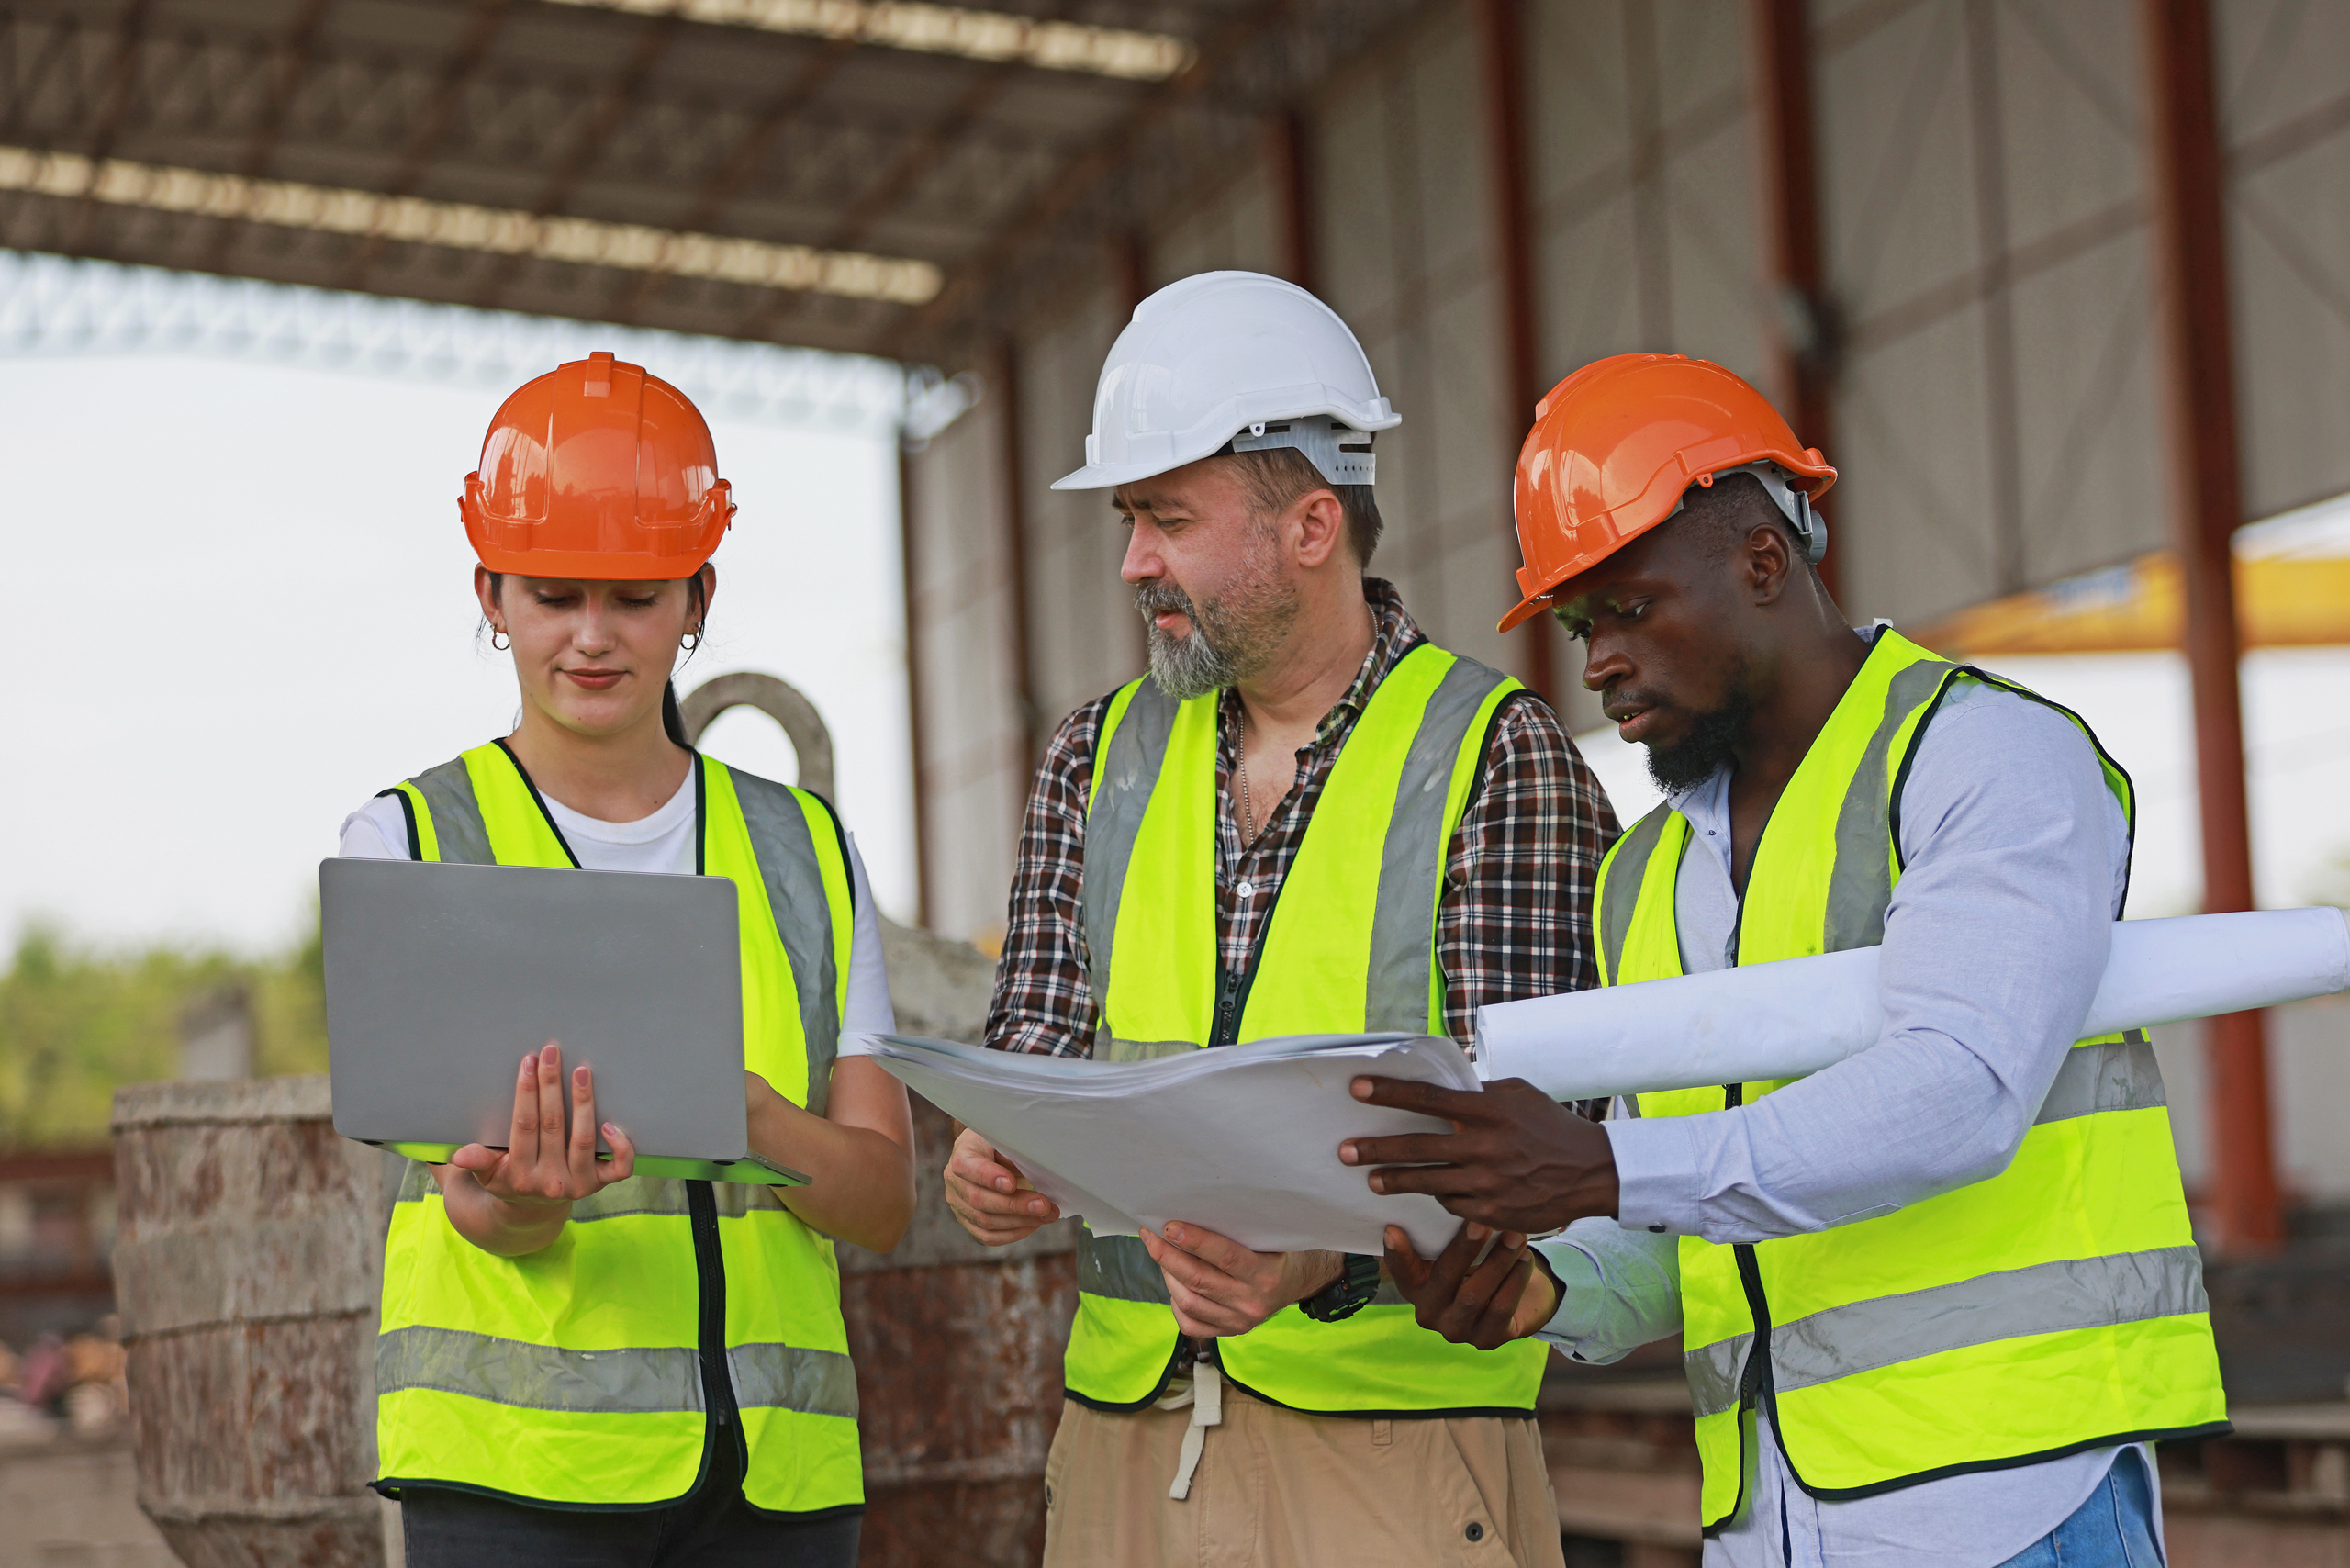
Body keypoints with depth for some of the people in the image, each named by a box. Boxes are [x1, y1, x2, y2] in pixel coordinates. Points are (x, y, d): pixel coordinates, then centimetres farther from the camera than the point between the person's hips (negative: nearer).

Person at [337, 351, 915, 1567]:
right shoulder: (406, 841, 3)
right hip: (515, 1463, -3)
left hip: (776, 1465, 3)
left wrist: (749, 1110, -15)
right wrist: (515, 1201, -30)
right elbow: (472, 1200, -6)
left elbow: (885, 1201, 5)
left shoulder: (805, 850, 12)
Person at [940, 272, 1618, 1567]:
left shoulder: (1501, 758, -5)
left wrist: (1323, 1260, -28)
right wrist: (996, 1164, -13)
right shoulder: (1100, 757, 12)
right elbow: (1040, 1037, 10)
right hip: (1126, 1422, 4)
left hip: (1398, 1428, -4)